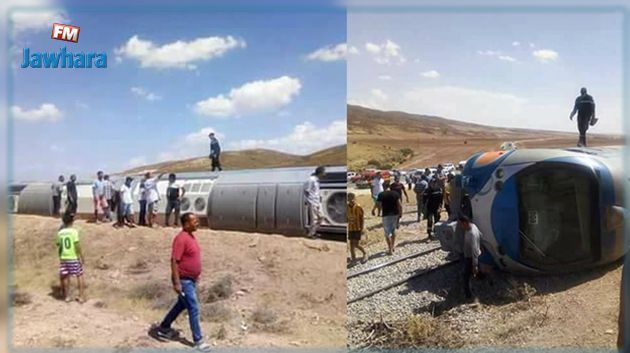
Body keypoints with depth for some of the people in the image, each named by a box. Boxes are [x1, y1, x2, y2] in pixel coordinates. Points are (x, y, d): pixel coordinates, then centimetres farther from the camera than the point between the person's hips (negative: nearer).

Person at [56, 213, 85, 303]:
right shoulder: (74, 231, -11)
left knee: (65, 276, 13)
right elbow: (77, 245, -13)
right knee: (79, 276, 5)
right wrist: (81, 256, -7)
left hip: (64, 258, 4)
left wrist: (60, 256, 18)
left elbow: (59, 245, 7)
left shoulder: (60, 232, 3)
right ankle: (81, 296, 5)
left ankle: (67, 296, 19)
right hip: (74, 258, -4)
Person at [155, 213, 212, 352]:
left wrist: (196, 276, 21)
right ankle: (198, 340, 5)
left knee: (181, 305, 22)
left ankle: (164, 328, 37)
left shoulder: (191, 236, 7)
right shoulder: (181, 238, -22)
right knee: (193, 309, -4)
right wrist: (176, 283, -24)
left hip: (191, 279, 10)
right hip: (184, 280, -10)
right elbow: (174, 261, -23)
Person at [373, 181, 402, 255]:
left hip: (386, 215, -4)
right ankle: (392, 246, 29)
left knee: (387, 233, 5)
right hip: (395, 214, 4)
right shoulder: (395, 193, -1)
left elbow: (377, 204, -5)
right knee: (393, 231, 21)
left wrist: (373, 210, 14)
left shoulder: (381, 195, -8)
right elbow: (400, 205, -4)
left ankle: (390, 249, 6)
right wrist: (400, 213, 7)